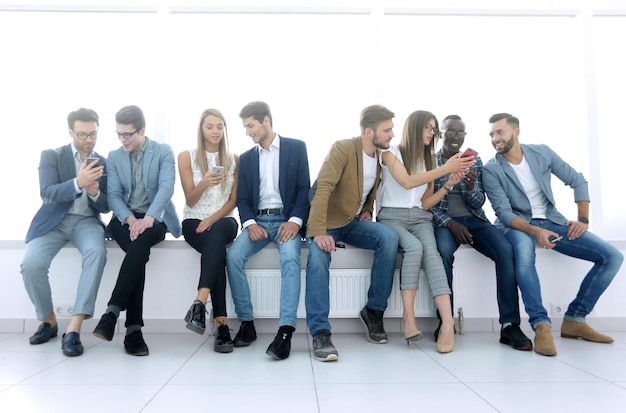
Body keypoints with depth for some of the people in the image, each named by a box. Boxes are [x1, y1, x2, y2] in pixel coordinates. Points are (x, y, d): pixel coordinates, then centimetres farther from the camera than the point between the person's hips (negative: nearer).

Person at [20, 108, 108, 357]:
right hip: (54, 220, 0)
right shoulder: (51, 156, 3)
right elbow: (47, 194, -13)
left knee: (97, 252, -34)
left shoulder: (103, 164, 9)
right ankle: (48, 320, 2)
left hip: (86, 221, 0)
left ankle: (74, 328, -31)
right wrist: (78, 183, -32)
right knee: (31, 264, -27)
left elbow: (105, 207, 7)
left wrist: (94, 192, -17)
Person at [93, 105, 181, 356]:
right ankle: (133, 329, -31)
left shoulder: (164, 152, 2)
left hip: (154, 220, -1)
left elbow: (166, 188, -12)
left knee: (141, 243, -37)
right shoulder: (114, 157, 12)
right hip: (124, 219, 1)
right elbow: (113, 195, 2)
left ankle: (112, 312, -36)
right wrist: (130, 219, -19)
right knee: (139, 251, -31)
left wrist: (148, 218, -29)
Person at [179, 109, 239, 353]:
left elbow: (233, 200, 5)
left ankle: (199, 304, -48)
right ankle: (222, 323, -39)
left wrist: (213, 218, -14)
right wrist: (204, 184, -23)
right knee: (217, 248, -34)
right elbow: (190, 200, -1)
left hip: (224, 220, 1)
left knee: (216, 234, -38)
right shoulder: (187, 157, 5)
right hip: (194, 222, -1)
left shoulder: (233, 159, 10)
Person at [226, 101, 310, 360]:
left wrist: (295, 220, -17)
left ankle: (285, 330, -36)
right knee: (233, 256, -25)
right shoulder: (246, 158, 15)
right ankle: (246, 322, -13)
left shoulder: (296, 147, 5)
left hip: (286, 218, -3)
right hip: (258, 220, 3)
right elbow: (242, 198, 9)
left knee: (290, 258, -34)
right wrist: (249, 223, -12)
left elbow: (304, 188, -1)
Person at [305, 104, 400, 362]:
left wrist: (367, 210, 3)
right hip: (328, 223, -5)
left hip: (355, 223, 5)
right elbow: (322, 190, -27)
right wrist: (318, 232, -37)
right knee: (318, 256, -35)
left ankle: (374, 311, -10)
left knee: (389, 237, -24)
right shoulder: (342, 149, -17)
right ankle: (320, 333, -28)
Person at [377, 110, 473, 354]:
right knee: (414, 246, -34)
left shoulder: (429, 160, 16)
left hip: (420, 218, 3)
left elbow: (425, 203, 12)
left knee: (430, 251, -29)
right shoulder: (391, 152, 2)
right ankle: (408, 316, -32)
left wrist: (449, 184, 0)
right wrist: (445, 168, -16)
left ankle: (448, 322, -42)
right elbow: (407, 182, -16)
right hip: (392, 217, -3)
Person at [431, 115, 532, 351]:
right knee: (444, 252, -37)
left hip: (474, 220, 3)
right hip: (443, 221, -3)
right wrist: (449, 223, -18)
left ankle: (510, 325, -23)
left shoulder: (475, 161, 11)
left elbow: (479, 203, 6)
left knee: (506, 250, -26)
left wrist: (471, 187, -17)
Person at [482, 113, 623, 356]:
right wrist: (534, 232, -32)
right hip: (517, 225, -4)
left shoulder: (542, 153, 0)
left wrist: (583, 220, -3)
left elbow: (578, 181, 7)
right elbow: (504, 212, -16)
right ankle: (541, 325, -33)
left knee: (612, 256, -10)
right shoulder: (491, 170, -10)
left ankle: (574, 319, -3)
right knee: (523, 254, -42)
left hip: (552, 221, 4)